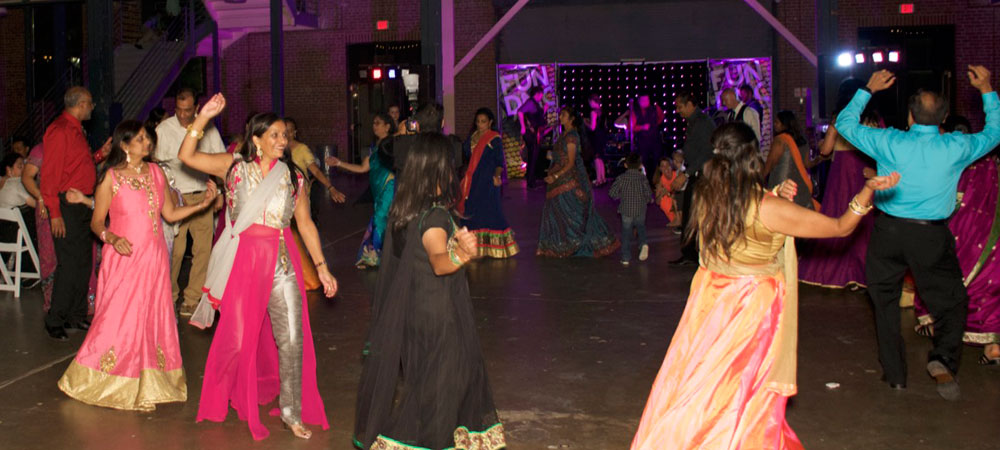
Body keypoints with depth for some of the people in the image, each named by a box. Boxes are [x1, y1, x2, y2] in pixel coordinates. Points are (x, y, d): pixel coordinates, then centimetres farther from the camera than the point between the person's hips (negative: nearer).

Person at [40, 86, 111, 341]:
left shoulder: (76, 130, 17)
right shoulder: (60, 131, -13)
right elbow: (49, 174, -17)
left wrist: (101, 154, 12)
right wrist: (55, 213, -20)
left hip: (82, 206, 10)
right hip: (67, 207, -10)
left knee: (84, 263, 13)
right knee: (69, 266, -7)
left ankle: (76, 316, 23)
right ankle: (54, 322, 4)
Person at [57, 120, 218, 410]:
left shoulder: (155, 172, 8)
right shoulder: (111, 178, -4)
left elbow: (170, 214, 11)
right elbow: (96, 222, -1)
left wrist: (202, 204, 1)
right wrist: (112, 238, -19)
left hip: (154, 258, 4)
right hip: (124, 258, -4)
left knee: (152, 319, 5)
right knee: (120, 320, -3)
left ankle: (145, 386, 15)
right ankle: (109, 385, 15)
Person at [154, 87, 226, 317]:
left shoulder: (208, 128, 6)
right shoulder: (164, 130, -2)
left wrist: (219, 193, 8)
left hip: (203, 196, 3)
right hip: (176, 197, -3)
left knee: (204, 248, -1)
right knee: (175, 250, -6)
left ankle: (192, 299, 9)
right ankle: (168, 298, 13)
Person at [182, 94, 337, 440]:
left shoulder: (292, 176, 10)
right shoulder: (235, 167, 5)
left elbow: (305, 223, 11)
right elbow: (186, 156, -1)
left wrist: (322, 267, 8)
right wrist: (203, 118, -10)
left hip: (282, 261, 1)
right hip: (244, 259, -1)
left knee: (292, 338, -4)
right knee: (238, 336, 9)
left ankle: (292, 411, 8)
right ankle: (224, 398, 36)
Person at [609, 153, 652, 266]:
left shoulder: (621, 178, -1)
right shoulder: (642, 178, -1)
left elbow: (612, 192, -4)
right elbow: (648, 194, -6)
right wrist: (648, 200, 16)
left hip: (626, 211, -1)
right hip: (640, 210, 1)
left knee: (626, 235, 7)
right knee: (641, 229, 21)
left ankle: (626, 258, 7)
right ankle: (643, 244, -8)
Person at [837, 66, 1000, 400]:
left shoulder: (890, 143, -11)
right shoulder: (956, 148, -8)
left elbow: (845, 123, 4)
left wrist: (868, 89, 12)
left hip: (888, 231, 1)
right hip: (932, 236, 0)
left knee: (885, 303, 15)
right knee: (951, 301, 16)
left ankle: (895, 375, 20)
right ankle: (943, 359, -5)